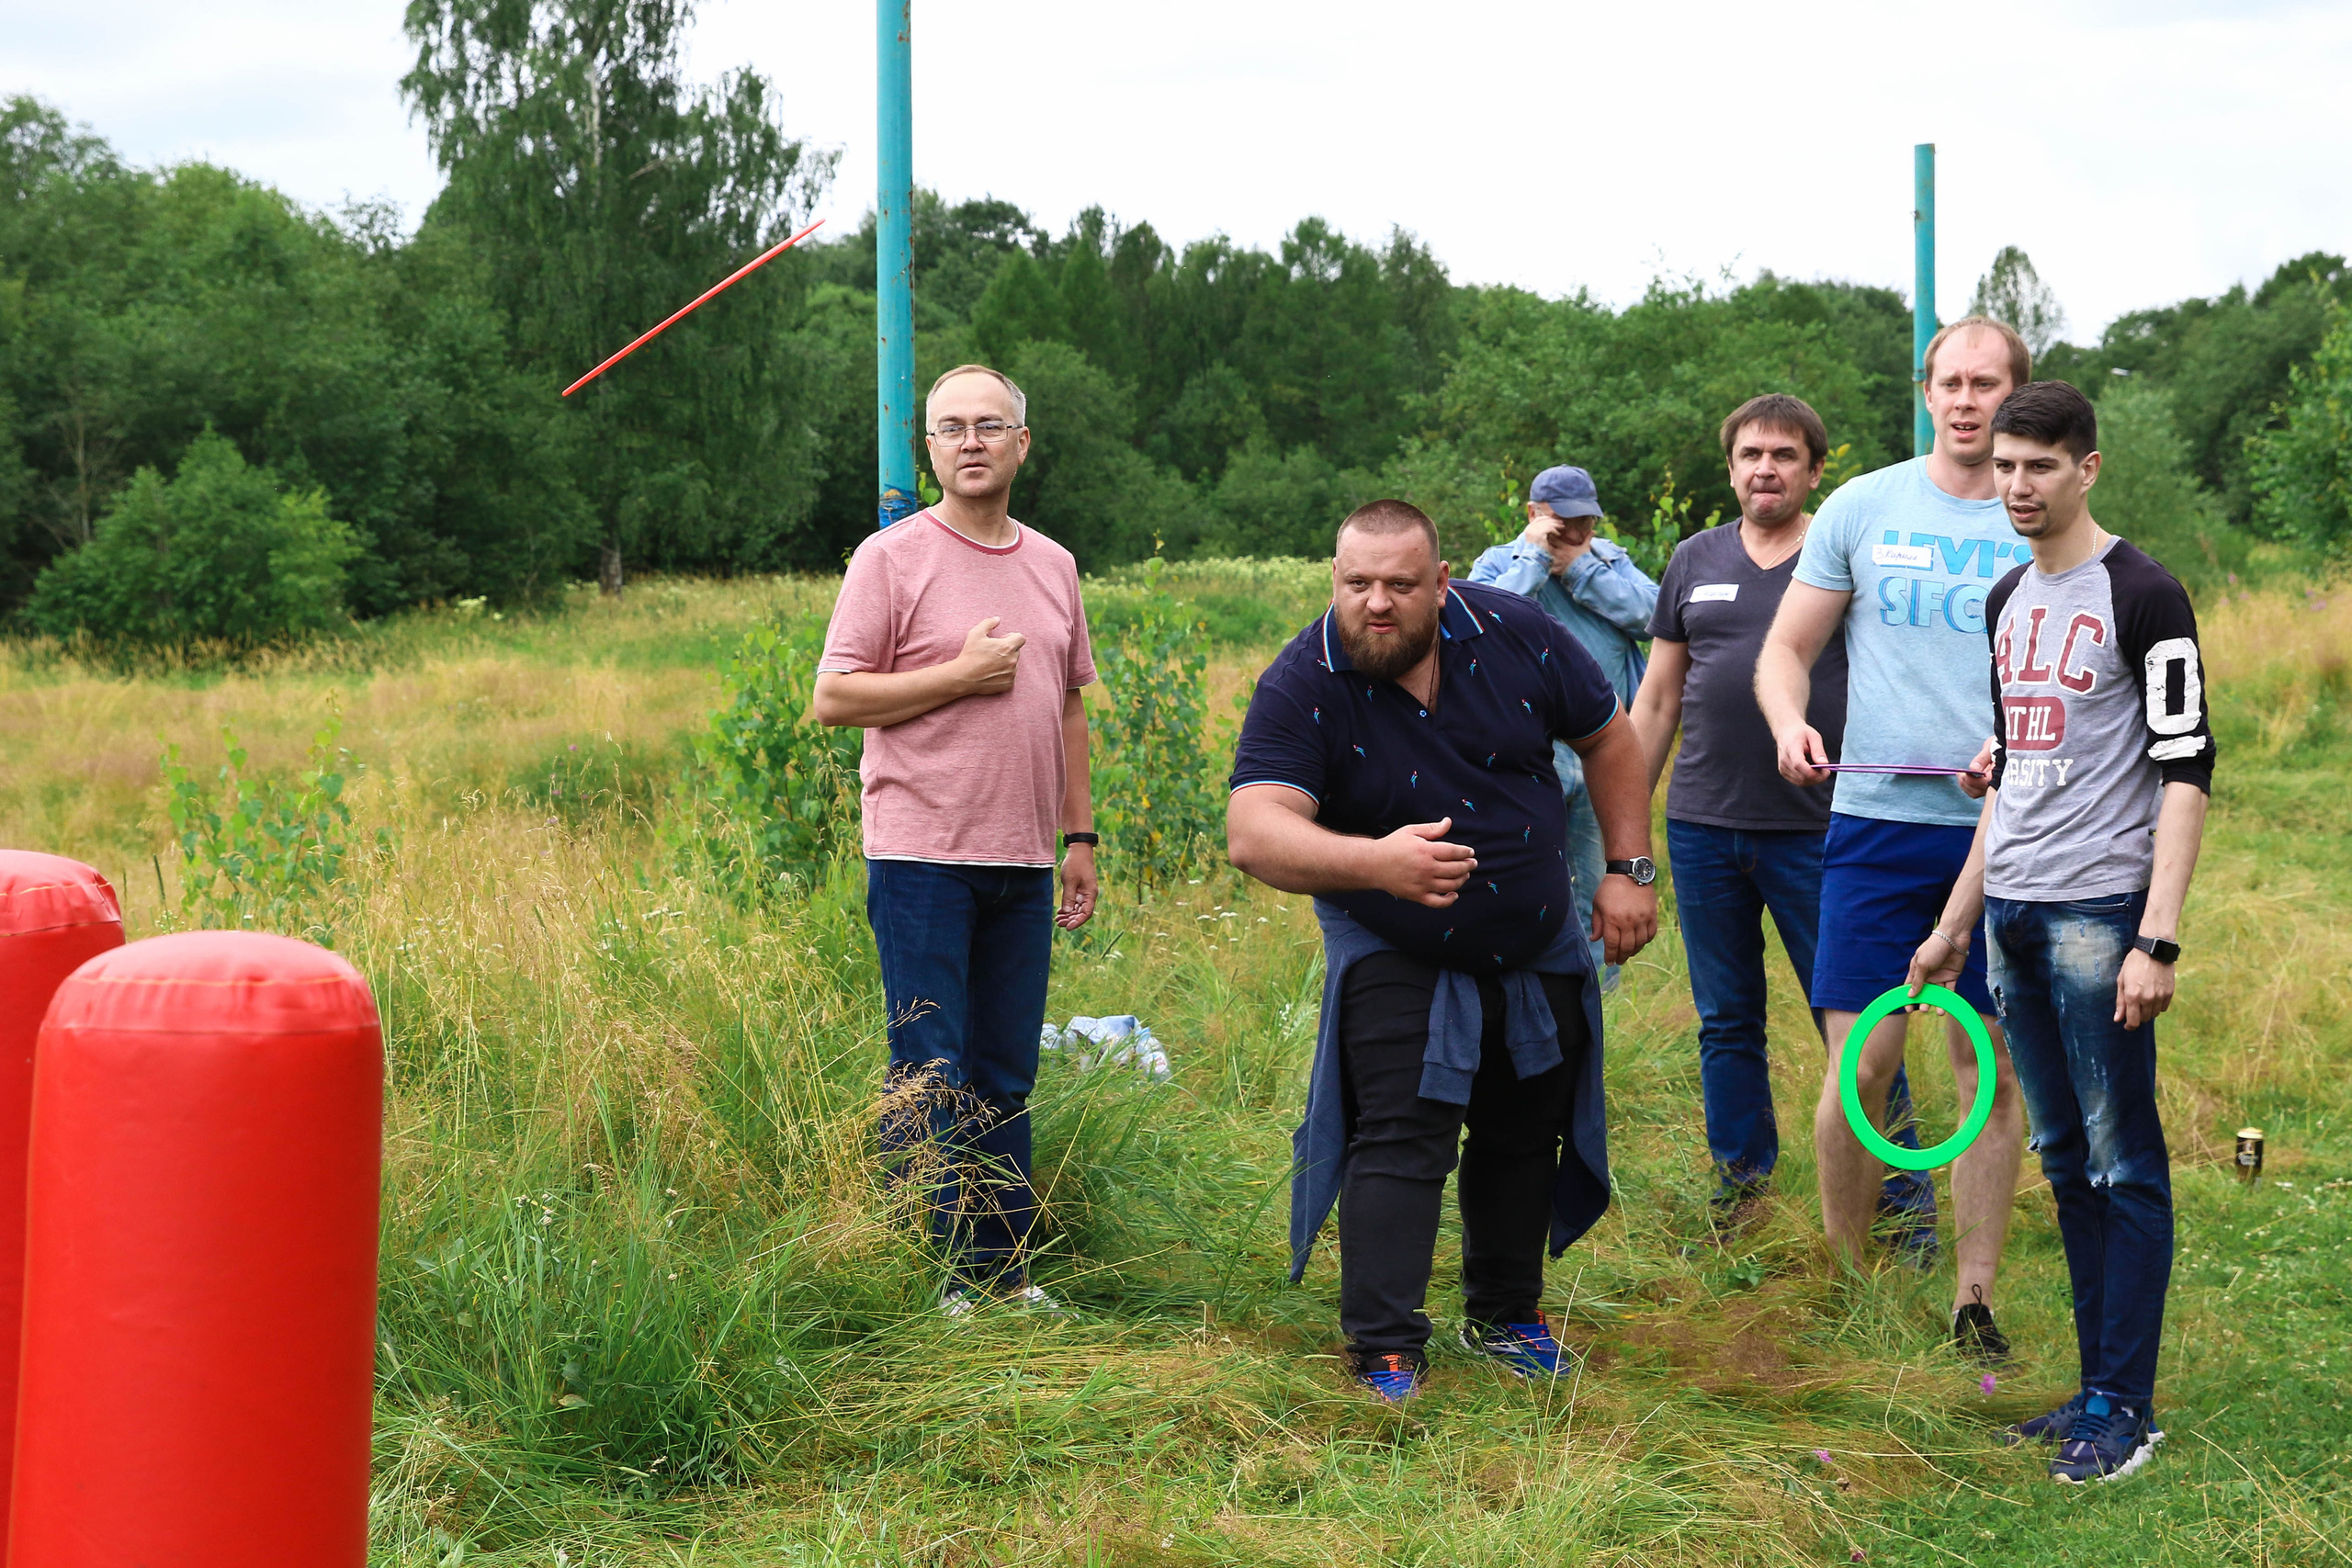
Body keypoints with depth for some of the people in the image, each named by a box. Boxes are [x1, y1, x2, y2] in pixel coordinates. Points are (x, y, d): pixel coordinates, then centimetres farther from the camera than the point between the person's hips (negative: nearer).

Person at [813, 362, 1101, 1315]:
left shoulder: (1053, 566, 14)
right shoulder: (892, 559, -4)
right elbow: (833, 699, -9)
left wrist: (1081, 836, 16)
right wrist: (962, 676, -13)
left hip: (1024, 863, 6)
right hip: (923, 854, -5)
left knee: (1007, 1081, 9)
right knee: (930, 1080, -3)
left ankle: (1004, 1273, 16)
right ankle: (933, 1280, 3)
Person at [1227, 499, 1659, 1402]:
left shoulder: (1514, 635, -13)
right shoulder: (1302, 688, -23)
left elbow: (1607, 738, 2)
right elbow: (1254, 834, -37)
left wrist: (1629, 869, -3)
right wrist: (1374, 862, -54)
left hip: (1538, 951, 4)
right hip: (1395, 960, -4)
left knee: (1523, 1137, 14)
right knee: (1398, 1141, -14)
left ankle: (1506, 1313, 33)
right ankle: (1385, 1352, -8)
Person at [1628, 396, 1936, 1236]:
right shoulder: (1695, 560, 11)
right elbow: (1658, 697, 15)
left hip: (1817, 833, -4)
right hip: (1702, 828, 4)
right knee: (1727, 1024, 11)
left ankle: (1903, 1195, 8)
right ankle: (1741, 1189, 22)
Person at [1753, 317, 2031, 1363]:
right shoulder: (1861, 508, 6)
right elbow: (1786, 650, 9)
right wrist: (1789, 724, -12)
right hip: (1878, 819, -1)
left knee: (1993, 1071, 4)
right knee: (1858, 1070, -4)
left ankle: (1974, 1302, 14)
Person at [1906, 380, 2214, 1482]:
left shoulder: (2139, 595, -8)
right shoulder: (2008, 601, 15)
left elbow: (2186, 771, -13)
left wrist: (2157, 940, -20)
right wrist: (1955, 921, 22)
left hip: (2099, 913, -8)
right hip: (2013, 916, 8)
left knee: (2123, 1163, -3)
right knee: (2066, 1162, 11)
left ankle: (2126, 1409, 3)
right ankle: (2096, 1385, 18)